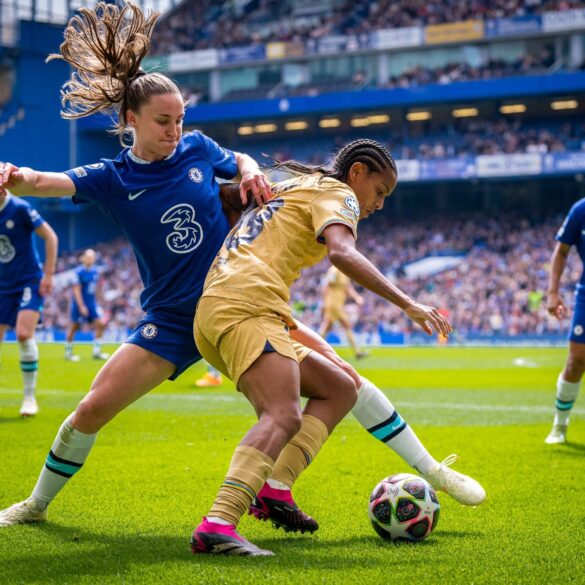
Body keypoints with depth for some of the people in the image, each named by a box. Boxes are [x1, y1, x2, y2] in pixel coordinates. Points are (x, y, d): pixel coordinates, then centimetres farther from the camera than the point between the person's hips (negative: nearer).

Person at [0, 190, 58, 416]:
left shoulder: (20, 209, -14)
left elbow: (50, 237, -10)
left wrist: (48, 274, -13)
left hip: (30, 281, -6)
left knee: (24, 334, -21)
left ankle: (30, 397, -9)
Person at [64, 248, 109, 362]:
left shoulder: (95, 272, 5)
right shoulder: (78, 272, -15)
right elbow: (76, 290, -16)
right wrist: (82, 306, -20)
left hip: (92, 303, 6)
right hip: (80, 304, -6)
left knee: (100, 324, -5)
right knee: (74, 327, 4)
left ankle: (97, 351, 3)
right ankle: (68, 352, 18)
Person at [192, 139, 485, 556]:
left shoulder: (287, 188, 32)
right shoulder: (336, 192, 4)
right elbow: (342, 253, -16)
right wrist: (407, 304, -18)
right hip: (246, 306, -10)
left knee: (340, 389, 14)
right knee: (284, 417, -27)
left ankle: (273, 489, -4)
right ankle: (217, 525, -45)